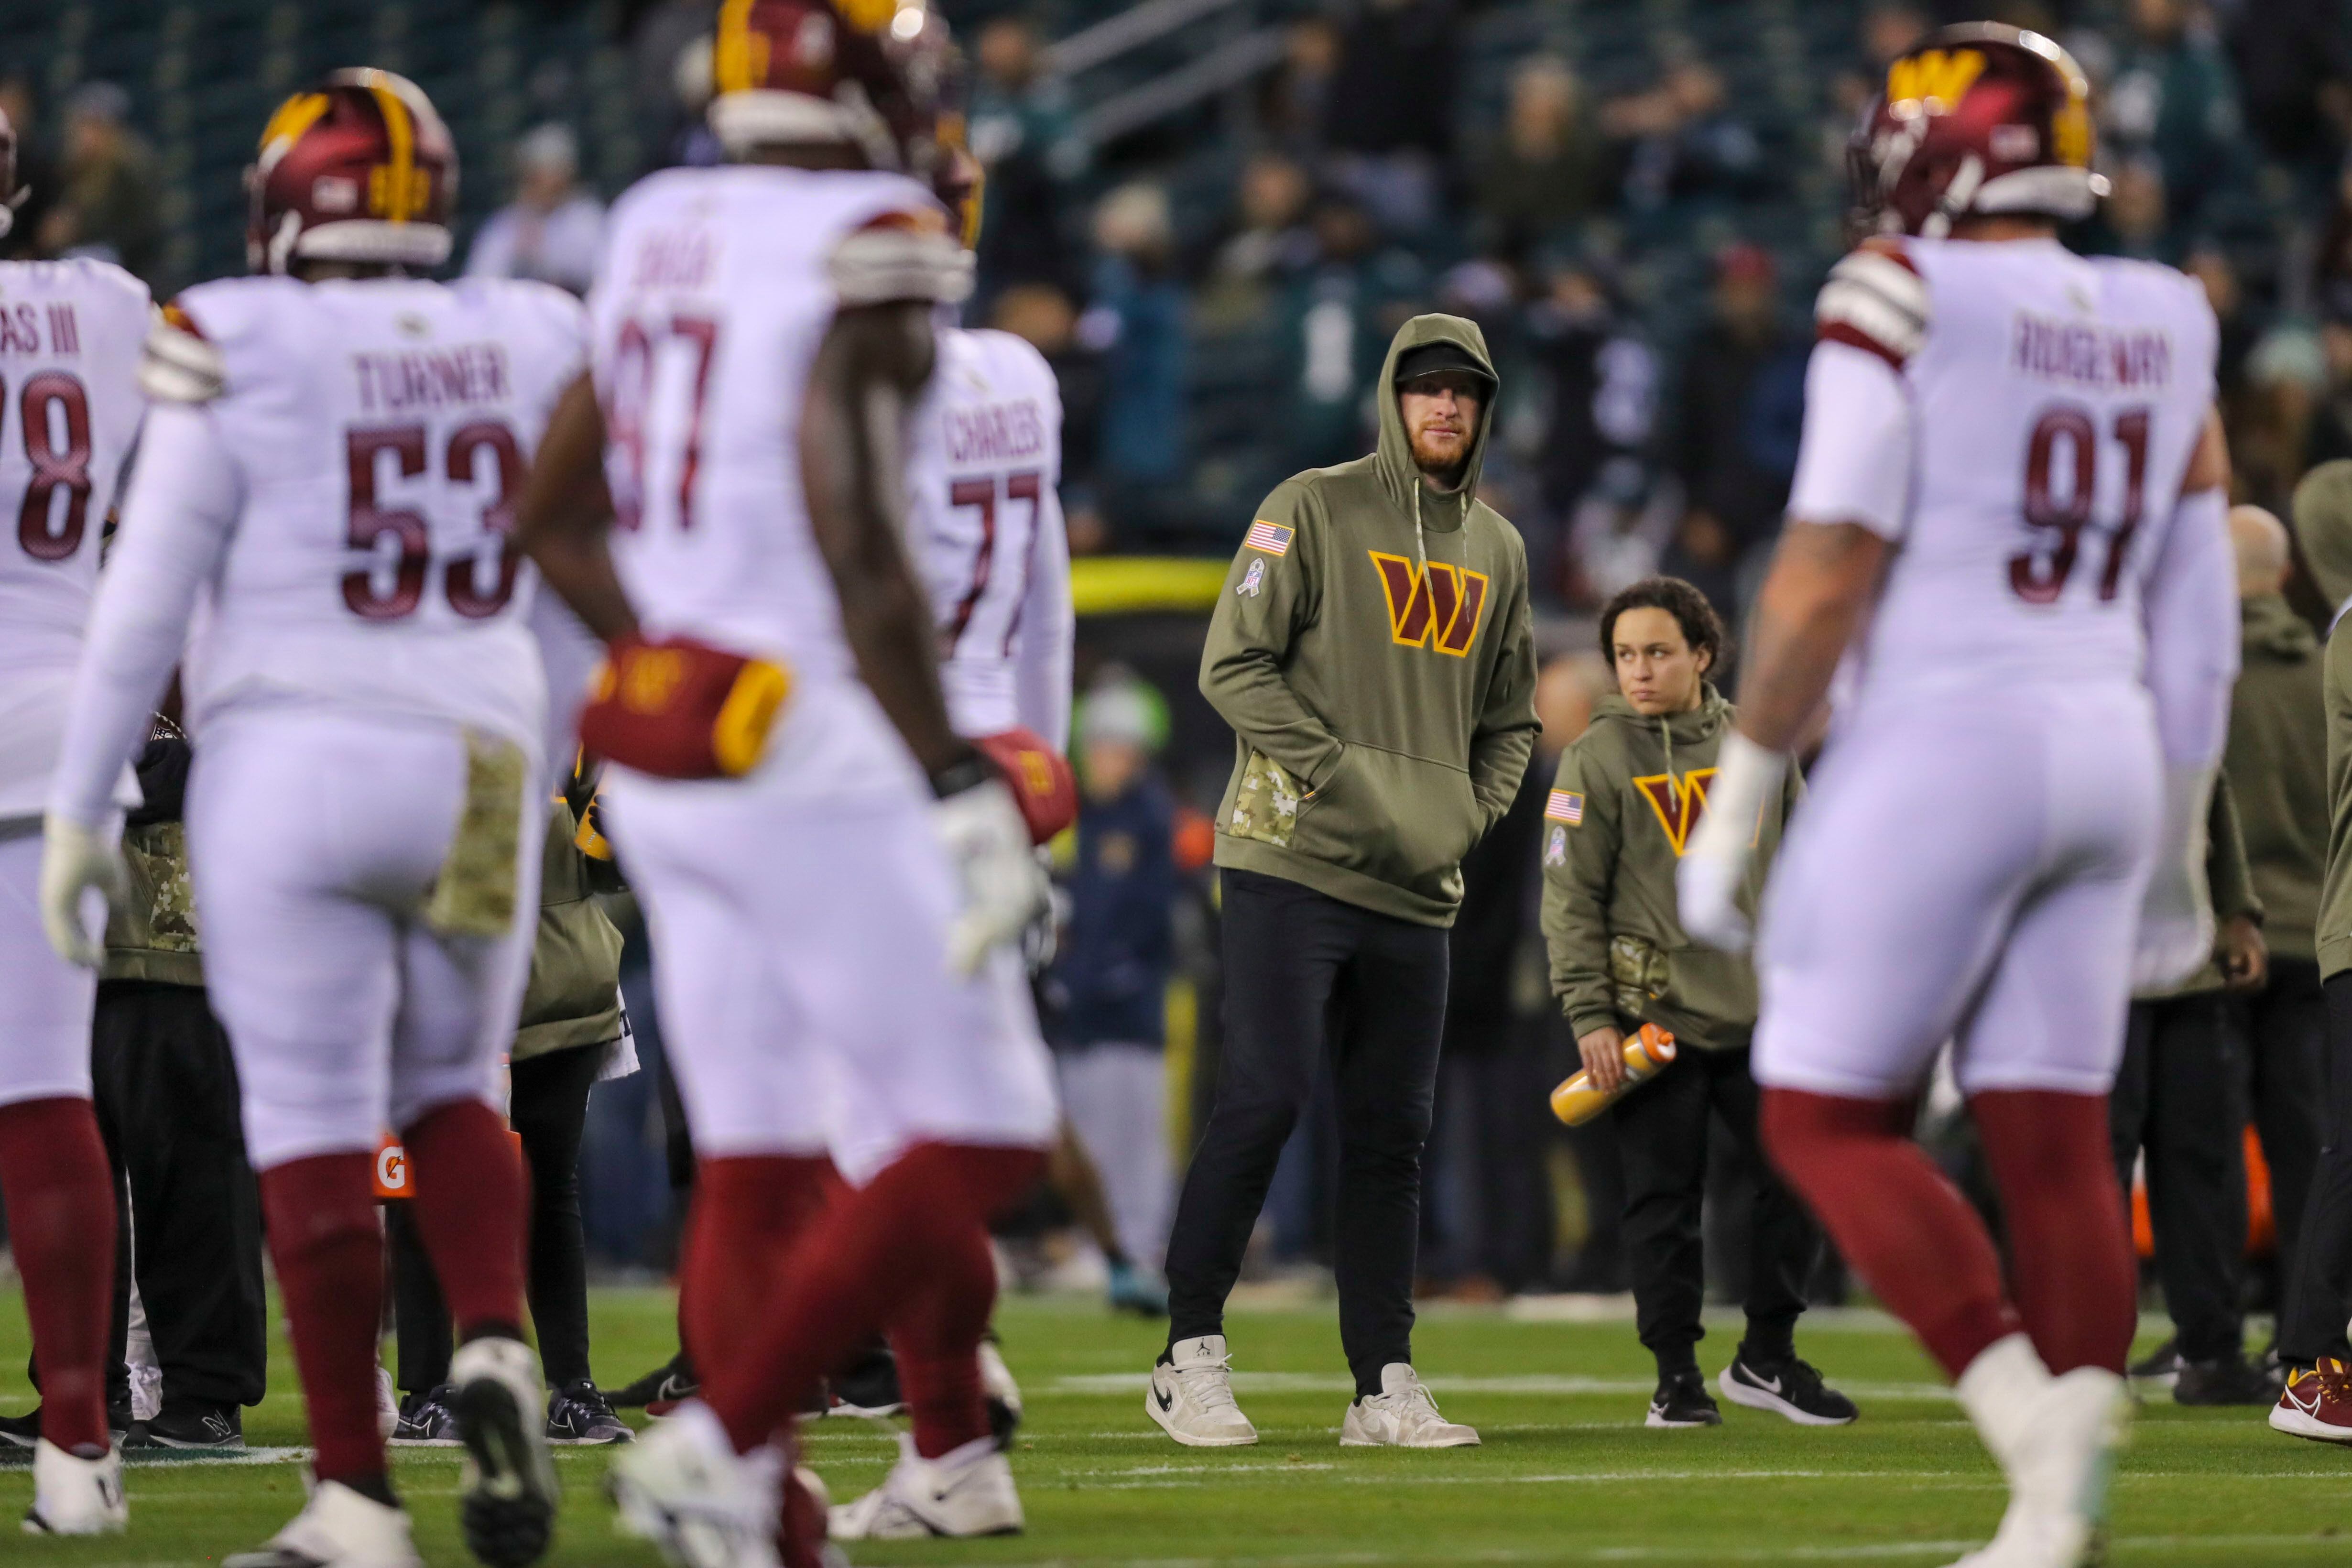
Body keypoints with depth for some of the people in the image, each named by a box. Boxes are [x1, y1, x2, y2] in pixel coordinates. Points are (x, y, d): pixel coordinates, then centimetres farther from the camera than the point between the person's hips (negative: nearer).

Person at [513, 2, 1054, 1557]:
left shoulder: (662, 232, 11)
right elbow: (861, 552, -21)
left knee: (758, 1165, 9)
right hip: (815, 754, -8)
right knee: (973, 1143, -1)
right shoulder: (867, 251, -13)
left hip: (662, 749, 8)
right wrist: (963, 790, -20)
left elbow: (556, 515, 17)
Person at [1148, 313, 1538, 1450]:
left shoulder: (1498, 550, 17)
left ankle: (1384, 1384, 9)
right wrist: (1338, 773, -16)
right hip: (1292, 858, -6)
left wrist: (1472, 810, 5)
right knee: (1266, 1094, -13)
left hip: (1417, 887, 6)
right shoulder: (1314, 509, -2)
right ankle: (1190, 1357, -6)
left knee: (1393, 1129, 5)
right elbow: (1233, 664, -7)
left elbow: (1509, 718, 24)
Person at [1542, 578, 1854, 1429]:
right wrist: (1590, 1015, -11)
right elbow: (1570, 900, -4)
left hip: (1759, 1016, 4)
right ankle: (1677, 1375, 8)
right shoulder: (1598, 759, -3)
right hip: (1655, 1020, -4)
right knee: (1665, 1200, -1)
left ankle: (1767, 1357, 16)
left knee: (1795, 1180, 1)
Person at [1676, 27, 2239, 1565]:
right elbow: (2197, 628, 14)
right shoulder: (2157, 333, 10)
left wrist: (1736, 803, -7)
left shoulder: (1905, 303, -10)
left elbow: (1824, 584, -14)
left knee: (1831, 1120, 2)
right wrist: (2178, 849, 23)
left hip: (1942, 743, -6)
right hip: (2106, 749, 6)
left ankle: (2039, 1434, -11)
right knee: (2053, 1138, 6)